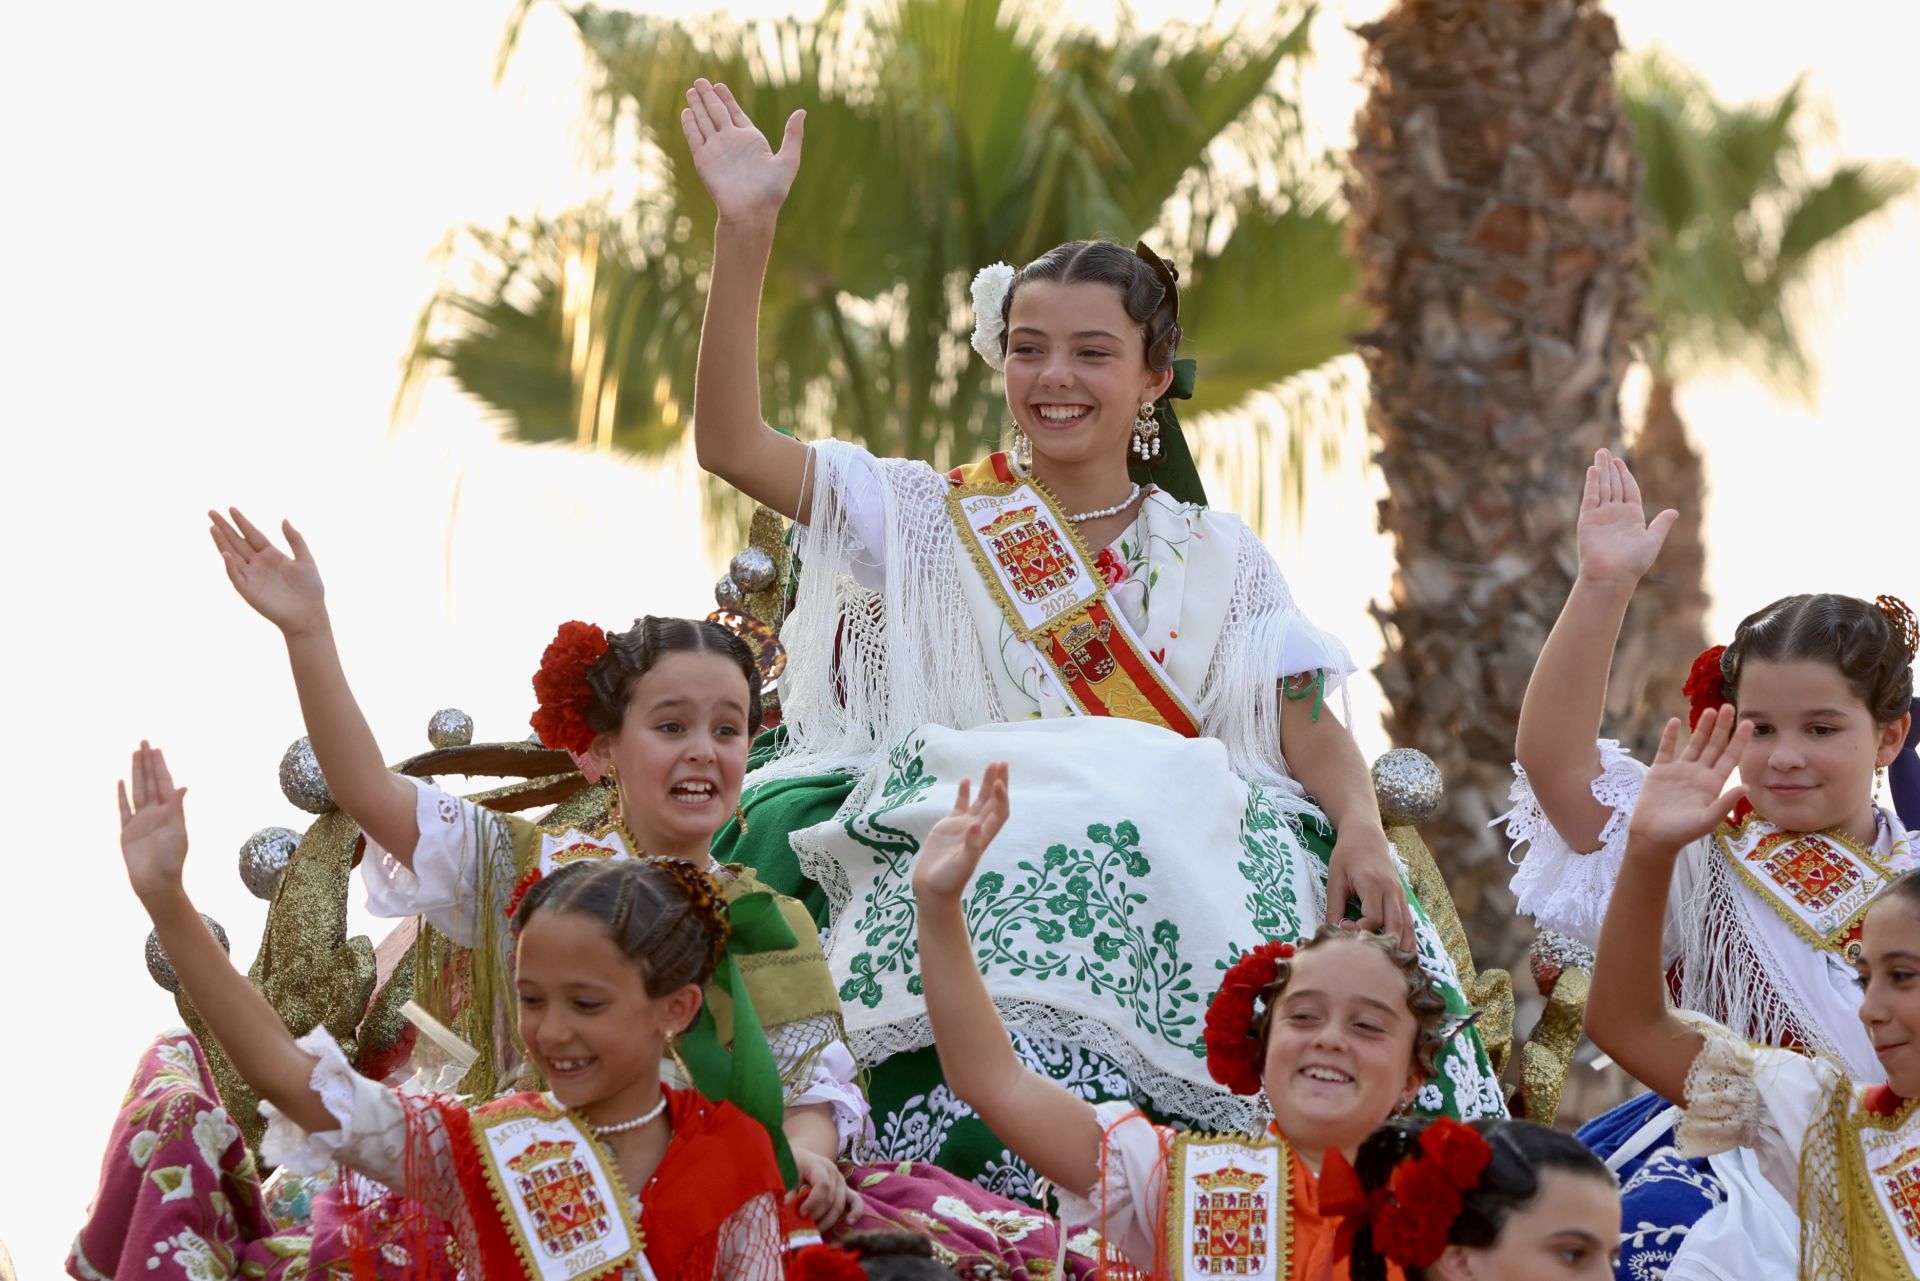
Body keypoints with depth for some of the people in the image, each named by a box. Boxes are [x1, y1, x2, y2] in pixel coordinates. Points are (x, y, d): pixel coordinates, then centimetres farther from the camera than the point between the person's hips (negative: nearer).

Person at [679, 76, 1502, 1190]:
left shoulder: (1222, 558, 21)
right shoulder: (930, 521, 16)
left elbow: (1315, 732, 9)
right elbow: (732, 442, 5)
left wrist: (1361, 831, -14)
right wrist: (747, 231, -3)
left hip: (1190, 864, 3)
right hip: (976, 860, -2)